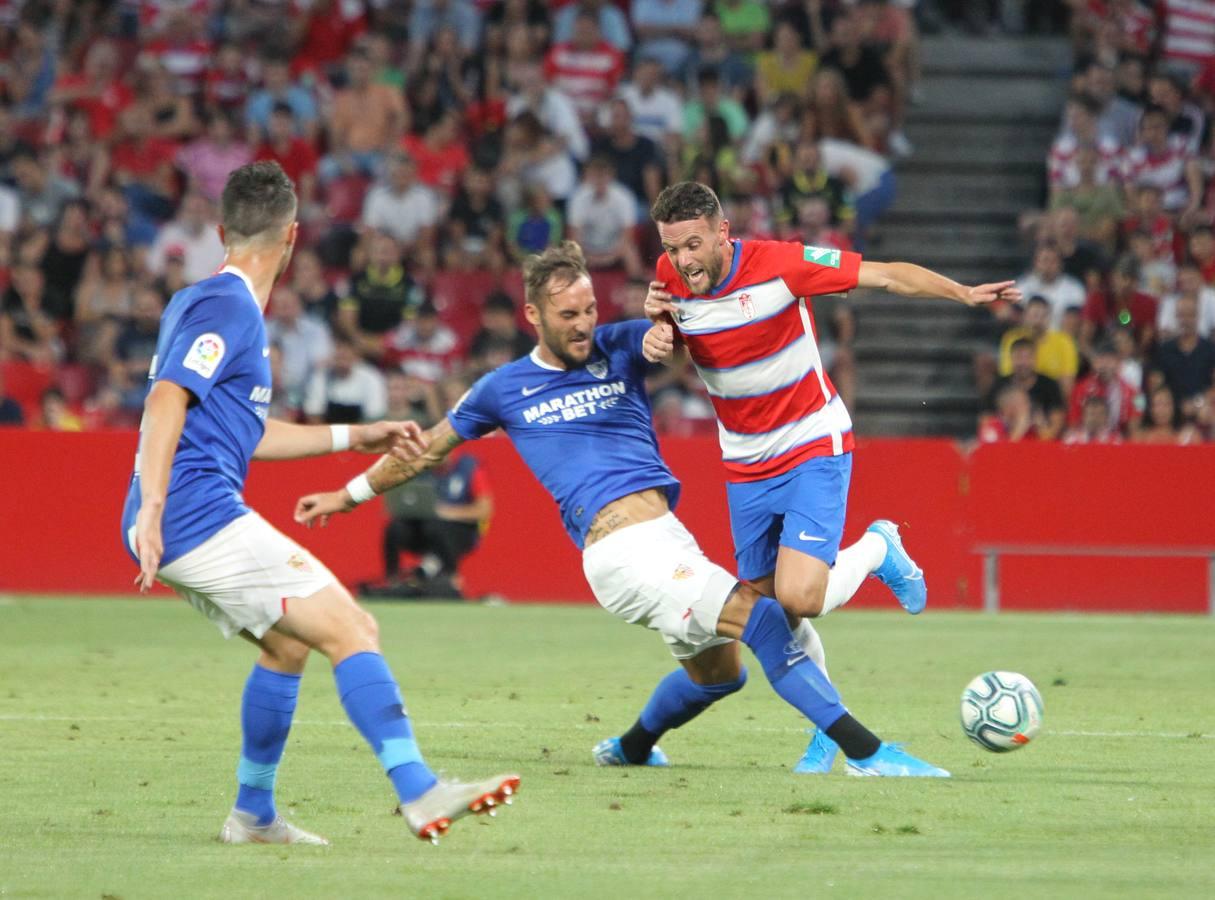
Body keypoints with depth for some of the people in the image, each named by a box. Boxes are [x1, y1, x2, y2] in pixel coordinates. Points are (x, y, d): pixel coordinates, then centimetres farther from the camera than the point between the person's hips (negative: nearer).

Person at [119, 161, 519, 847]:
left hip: (179, 532, 10)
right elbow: (166, 402, -22)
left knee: (288, 642, 23)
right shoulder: (229, 309, -9)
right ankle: (419, 791, -22)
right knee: (352, 632, -12)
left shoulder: (200, 303, 22)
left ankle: (254, 815, 27)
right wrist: (151, 511, -31)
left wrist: (354, 438, 32)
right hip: (203, 518, -10)